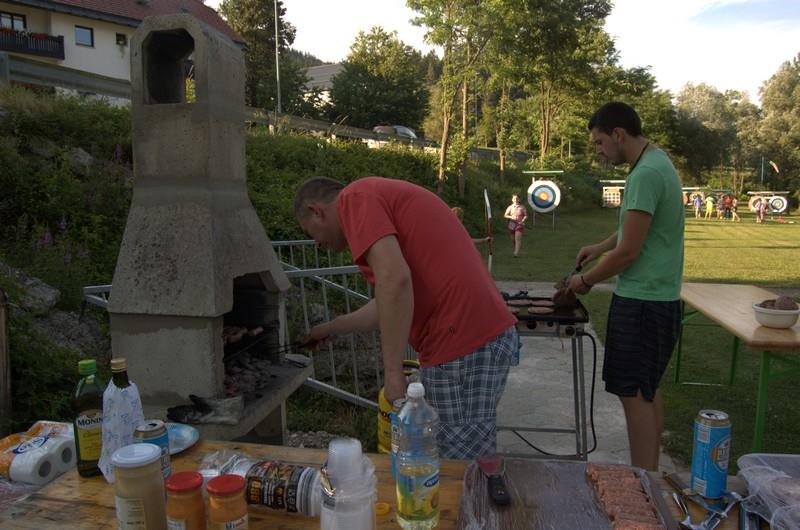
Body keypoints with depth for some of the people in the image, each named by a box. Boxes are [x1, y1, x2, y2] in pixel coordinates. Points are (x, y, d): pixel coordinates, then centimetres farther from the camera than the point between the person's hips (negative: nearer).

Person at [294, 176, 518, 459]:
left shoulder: (353, 198, -5)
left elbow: (395, 279, -22)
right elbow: (394, 302, 30)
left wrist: (393, 372, -16)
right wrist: (332, 328, 39)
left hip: (463, 348, -10)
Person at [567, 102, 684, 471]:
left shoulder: (646, 174, -19)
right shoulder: (657, 163, 13)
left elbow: (629, 251, -19)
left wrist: (586, 281, -6)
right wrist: (601, 246, 17)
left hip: (642, 301, -10)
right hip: (657, 298, 10)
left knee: (634, 394, -2)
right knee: (647, 390, 17)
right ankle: (649, 478, 29)